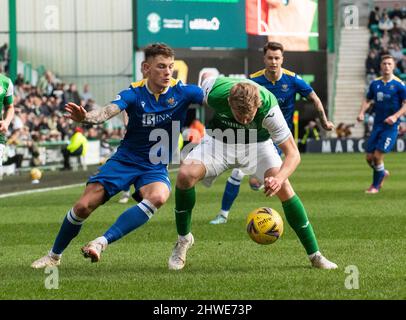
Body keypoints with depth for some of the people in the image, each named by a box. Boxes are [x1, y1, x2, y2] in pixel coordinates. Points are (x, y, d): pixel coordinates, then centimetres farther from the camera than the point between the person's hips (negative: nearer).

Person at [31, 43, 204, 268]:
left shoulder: (182, 92, -10)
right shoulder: (134, 93, -14)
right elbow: (107, 112, -31)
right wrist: (86, 117, -52)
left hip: (155, 167, 0)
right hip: (124, 160, 0)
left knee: (158, 197, -35)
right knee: (83, 206, -7)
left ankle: (102, 242, -33)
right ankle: (54, 255, 18)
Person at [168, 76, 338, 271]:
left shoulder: (269, 108, -36)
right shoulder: (214, 90, -34)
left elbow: (293, 154, -32)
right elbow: (197, 98, -6)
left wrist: (278, 179, -50)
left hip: (257, 144, -1)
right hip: (219, 141, 1)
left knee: (284, 188, -21)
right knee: (185, 175, -25)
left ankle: (315, 256, -9)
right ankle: (183, 239, -3)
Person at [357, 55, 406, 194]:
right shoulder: (375, 83, 6)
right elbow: (367, 100, 17)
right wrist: (362, 113, -1)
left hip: (390, 126, -5)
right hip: (377, 124, 5)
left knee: (378, 155, -11)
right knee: (369, 157, 3)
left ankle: (375, 186, 10)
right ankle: (382, 173, 35)